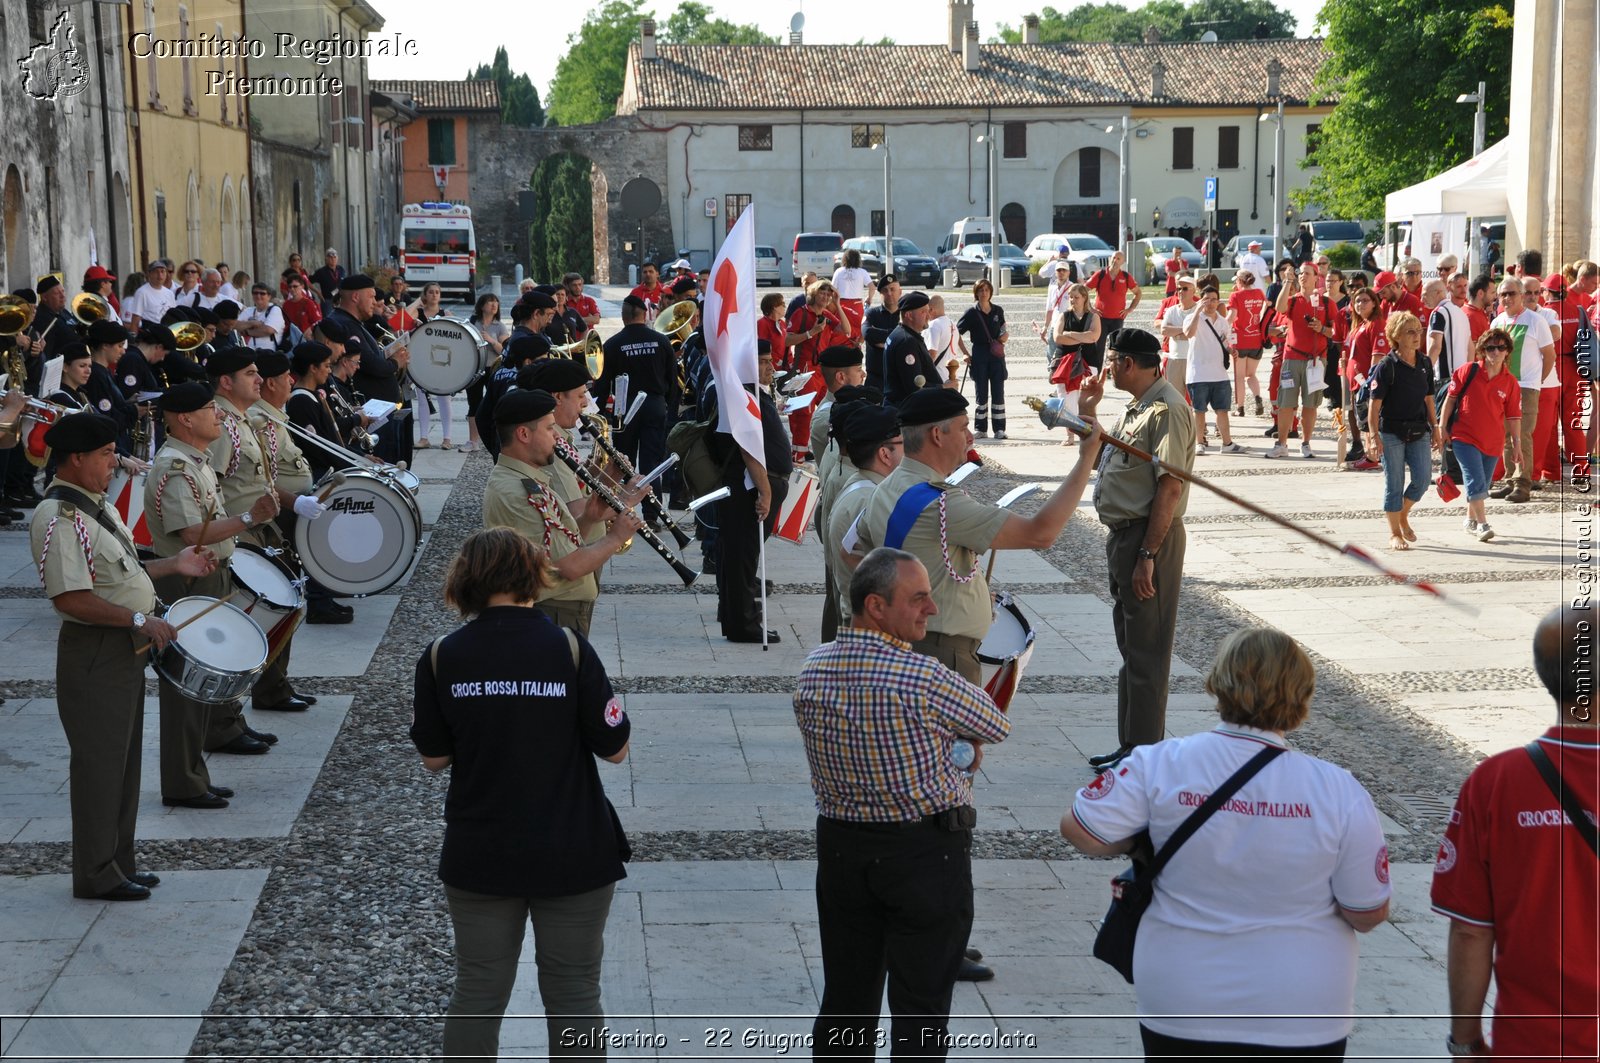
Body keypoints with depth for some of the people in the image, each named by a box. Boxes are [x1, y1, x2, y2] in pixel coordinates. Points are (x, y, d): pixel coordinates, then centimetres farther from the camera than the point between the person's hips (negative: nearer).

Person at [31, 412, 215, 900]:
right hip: (94, 654, -10)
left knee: (123, 759, 17)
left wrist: (173, 565, 12)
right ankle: (97, 875, 10)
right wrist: (139, 621, -25)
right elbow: (69, 597, -27)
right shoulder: (59, 519, -21)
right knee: (99, 762, 0)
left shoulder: (97, 506, 12)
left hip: (125, 649, 10)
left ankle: (119, 862, 28)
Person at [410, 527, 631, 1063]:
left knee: (477, 992, 15)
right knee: (574, 993, 10)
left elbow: (433, 758, 1)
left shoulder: (440, 657, -6)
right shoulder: (570, 648, -13)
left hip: (478, 855, 2)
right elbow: (615, 749, -7)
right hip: (573, 855, -2)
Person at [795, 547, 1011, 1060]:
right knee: (921, 1004, 5)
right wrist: (958, 735, 15)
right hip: (926, 853, -6)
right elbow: (997, 727, -6)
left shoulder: (812, 670, -1)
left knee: (845, 998, 16)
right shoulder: (924, 679, -21)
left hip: (840, 846, 6)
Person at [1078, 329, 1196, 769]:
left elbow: (1171, 487, -23)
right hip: (1123, 535, 10)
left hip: (1149, 538, -10)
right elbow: (1096, 458, 27)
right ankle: (1130, 744, 25)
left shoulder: (1167, 410, -17)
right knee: (1130, 647, 16)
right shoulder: (1136, 408, 15)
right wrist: (1088, 410, 14)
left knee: (1146, 650, -3)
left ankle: (1144, 752, 4)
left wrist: (1147, 555, -24)